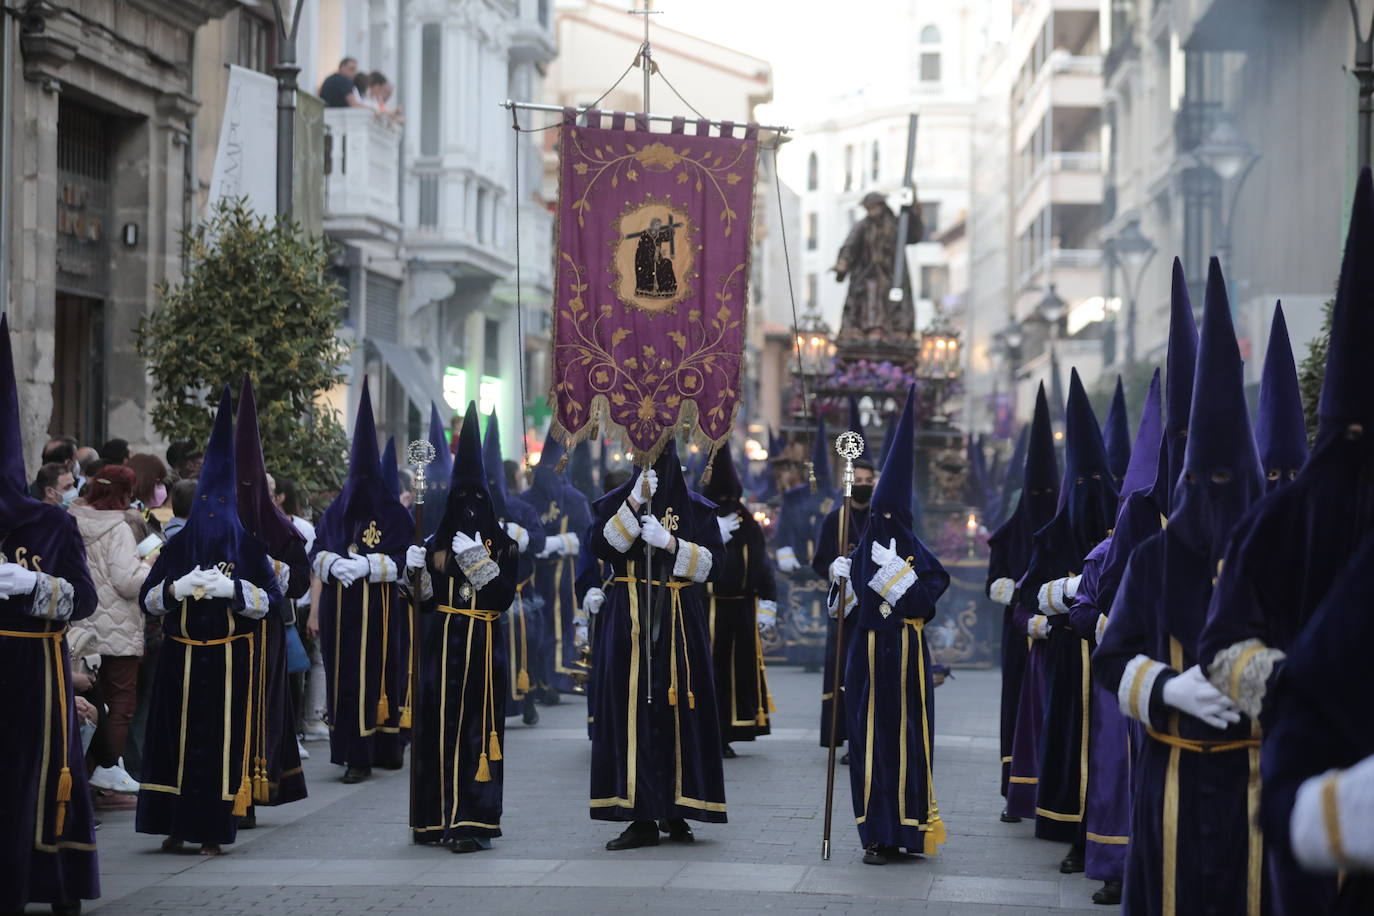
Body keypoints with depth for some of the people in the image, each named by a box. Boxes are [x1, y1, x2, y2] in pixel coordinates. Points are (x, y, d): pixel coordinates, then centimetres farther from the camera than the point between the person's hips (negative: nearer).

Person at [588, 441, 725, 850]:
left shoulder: (695, 508, 8)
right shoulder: (616, 501, 9)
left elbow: (712, 562, -1)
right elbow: (601, 546, -8)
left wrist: (670, 543, -14)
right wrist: (634, 502, -16)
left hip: (679, 622, 0)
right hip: (628, 621, 0)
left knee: (677, 712, -4)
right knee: (632, 712, -5)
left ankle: (675, 812, 4)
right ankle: (641, 817, -5)